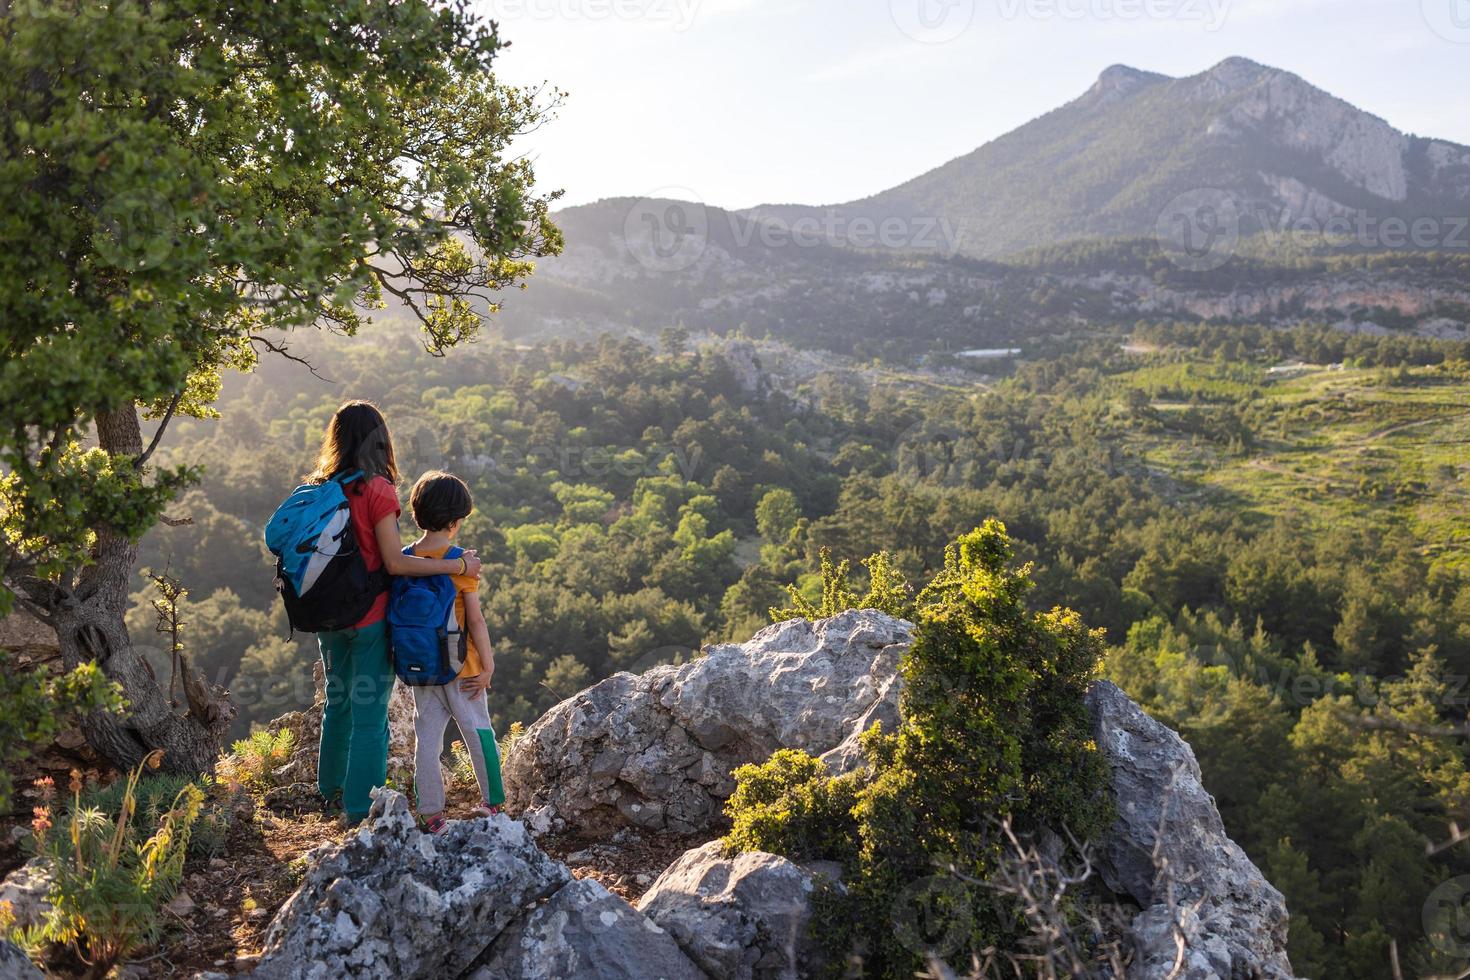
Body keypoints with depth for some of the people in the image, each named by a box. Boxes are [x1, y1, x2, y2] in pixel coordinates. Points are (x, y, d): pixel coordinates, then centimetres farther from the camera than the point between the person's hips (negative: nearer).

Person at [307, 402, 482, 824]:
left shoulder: (320, 487, 2)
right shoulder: (377, 489, -17)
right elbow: (394, 563, -19)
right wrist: (459, 565, -15)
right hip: (369, 618, -7)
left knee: (338, 702, 23)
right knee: (370, 714, 4)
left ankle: (332, 791, 38)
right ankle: (361, 811, 11)